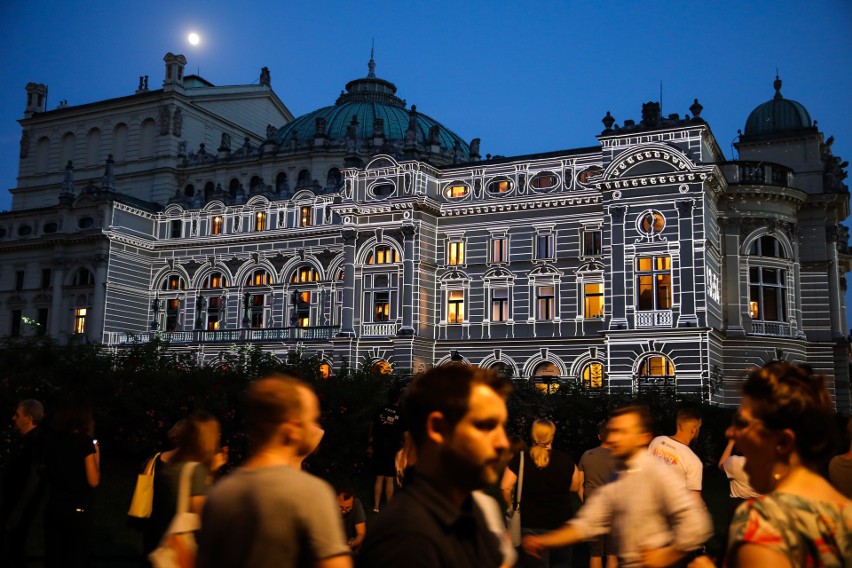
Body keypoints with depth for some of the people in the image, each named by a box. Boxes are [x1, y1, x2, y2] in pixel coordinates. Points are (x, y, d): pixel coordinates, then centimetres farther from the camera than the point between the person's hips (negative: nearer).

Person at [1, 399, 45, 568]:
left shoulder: (36, 441, -19)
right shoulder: (24, 440, 9)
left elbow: (35, 477, -22)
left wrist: (17, 511, -22)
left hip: (22, 506, -9)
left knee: (14, 550, 0)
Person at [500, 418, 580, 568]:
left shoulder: (520, 459, -8)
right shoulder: (565, 460, -4)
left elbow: (505, 487, -15)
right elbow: (575, 487, 7)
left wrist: (510, 505, 2)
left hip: (530, 524, -1)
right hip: (561, 522, 1)